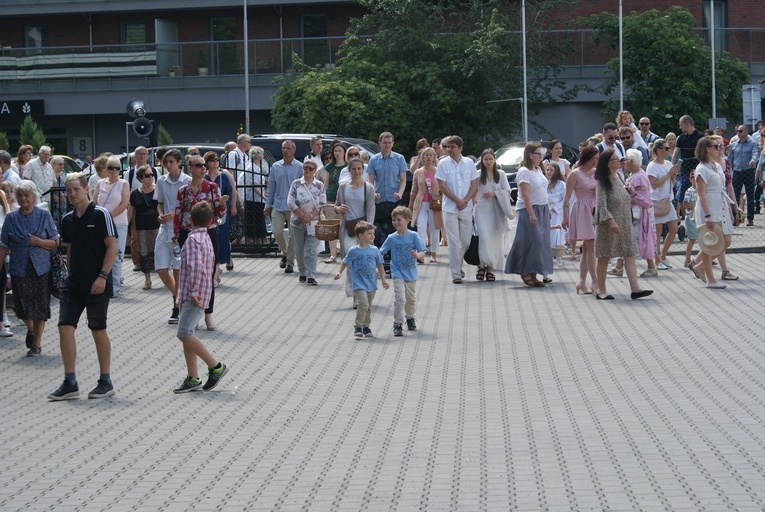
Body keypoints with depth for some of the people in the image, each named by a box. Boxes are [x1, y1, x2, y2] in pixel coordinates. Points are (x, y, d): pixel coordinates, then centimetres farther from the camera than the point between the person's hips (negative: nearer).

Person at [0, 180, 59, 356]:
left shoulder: (44, 216, 2)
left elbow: (55, 243, 4)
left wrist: (39, 242, -14)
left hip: (40, 269, -1)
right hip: (19, 269, 1)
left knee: (39, 305, 0)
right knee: (21, 306, 0)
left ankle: (37, 343, 12)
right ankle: (30, 329, 32)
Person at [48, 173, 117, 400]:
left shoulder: (100, 214, -8)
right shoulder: (67, 220, 10)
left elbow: (112, 247, -11)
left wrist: (102, 276, -17)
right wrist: (70, 273, 14)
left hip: (97, 285, -6)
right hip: (73, 283, 6)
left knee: (98, 330, 1)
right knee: (65, 327, -3)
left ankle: (105, 382, 13)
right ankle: (70, 383, 3)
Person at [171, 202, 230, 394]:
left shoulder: (193, 239, -13)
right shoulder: (207, 239, 18)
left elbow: (195, 267, -26)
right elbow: (212, 266, 25)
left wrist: (193, 292, -19)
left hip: (194, 296, -10)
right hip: (202, 295, 10)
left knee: (185, 333, -16)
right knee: (187, 335, 9)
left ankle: (216, 366, -10)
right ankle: (193, 379, 9)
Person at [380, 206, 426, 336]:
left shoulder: (413, 236, -6)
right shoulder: (391, 238, -4)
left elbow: (422, 253, -8)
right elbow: (380, 253, 0)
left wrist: (417, 255, -30)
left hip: (411, 273, 2)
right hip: (398, 274, -2)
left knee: (410, 299, 18)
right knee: (399, 298, -16)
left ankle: (410, 318, 42)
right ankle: (397, 324, -14)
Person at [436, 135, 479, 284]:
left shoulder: (469, 163, 4)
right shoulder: (443, 163, -2)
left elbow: (475, 185, 4)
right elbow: (442, 186, -5)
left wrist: (465, 200, -10)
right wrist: (457, 200, -11)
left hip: (466, 208, 2)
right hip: (450, 209, -2)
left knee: (466, 241, 6)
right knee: (454, 242, -4)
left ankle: (457, 265, 30)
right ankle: (456, 274, 0)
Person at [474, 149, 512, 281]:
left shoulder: (501, 174, 7)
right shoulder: (478, 175, 2)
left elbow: (507, 192, 2)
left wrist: (494, 193, -12)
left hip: (496, 210, 2)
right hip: (482, 209, -2)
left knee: (495, 239, 1)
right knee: (484, 238, -12)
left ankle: (490, 268, 9)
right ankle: (482, 265, 2)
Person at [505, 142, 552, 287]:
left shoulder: (538, 170, 14)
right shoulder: (524, 171, -13)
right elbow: (525, 195, -18)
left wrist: (547, 210, 17)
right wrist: (531, 214, -23)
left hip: (542, 209, 8)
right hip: (529, 210, -8)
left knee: (541, 242, 5)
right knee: (535, 241, -13)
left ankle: (532, 274, 7)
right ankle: (527, 272, -5)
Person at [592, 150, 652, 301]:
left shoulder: (617, 178, 12)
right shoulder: (602, 182, -11)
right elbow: (601, 205, -18)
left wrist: (629, 193, 3)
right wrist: (611, 221, -27)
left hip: (624, 223, 7)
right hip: (608, 224, -7)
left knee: (630, 254, -1)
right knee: (604, 256, 2)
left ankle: (635, 288, -5)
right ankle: (601, 290, 11)